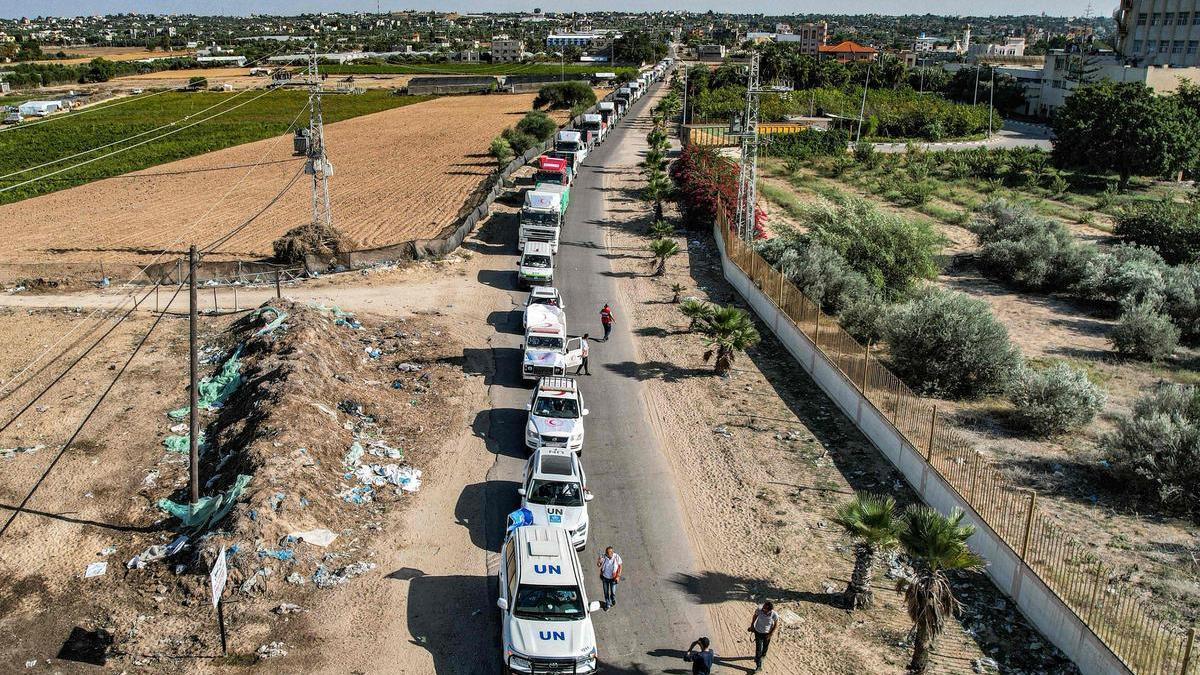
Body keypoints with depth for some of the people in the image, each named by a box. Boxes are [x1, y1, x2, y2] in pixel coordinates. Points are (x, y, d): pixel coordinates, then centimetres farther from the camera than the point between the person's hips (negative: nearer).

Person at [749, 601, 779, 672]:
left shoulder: (774, 615, -33)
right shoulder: (759, 610, -31)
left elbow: (776, 624, -12)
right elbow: (755, 616, -6)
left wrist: (771, 634, -12)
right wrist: (752, 625, 4)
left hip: (767, 633, 0)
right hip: (758, 632, 0)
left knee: (765, 646, 26)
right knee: (758, 649, 2)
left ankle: (763, 655, 59)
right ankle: (759, 666, 16)